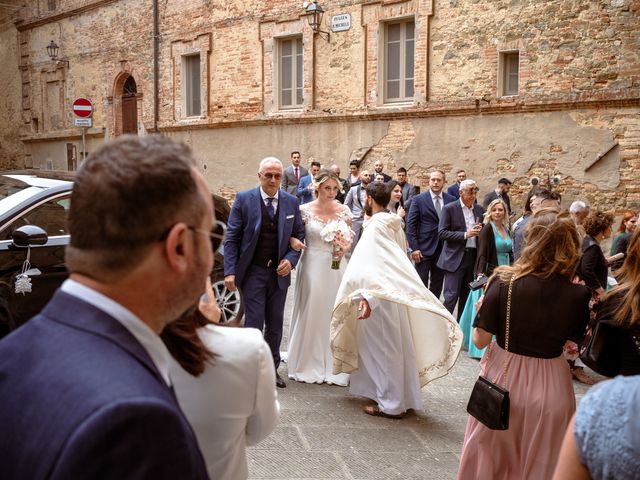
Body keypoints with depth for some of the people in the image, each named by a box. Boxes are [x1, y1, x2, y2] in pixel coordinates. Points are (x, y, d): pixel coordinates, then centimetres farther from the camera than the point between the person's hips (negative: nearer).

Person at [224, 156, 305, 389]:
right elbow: (232, 238, -6)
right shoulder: (244, 199, -6)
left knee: (275, 325, 12)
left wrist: (291, 259, -8)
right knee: (254, 324, -2)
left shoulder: (291, 202, 3)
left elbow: (299, 235, 9)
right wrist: (230, 271, -13)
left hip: (279, 272, 3)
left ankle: (272, 369, 26)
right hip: (253, 271, -3)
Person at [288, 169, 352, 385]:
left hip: (335, 268, 2)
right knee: (310, 313, 5)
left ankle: (333, 366, 20)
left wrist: (344, 249, -10)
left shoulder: (343, 211, 2)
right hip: (312, 267, -2)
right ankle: (308, 365, 21)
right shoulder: (305, 210, -5)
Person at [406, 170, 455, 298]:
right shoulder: (419, 199, -2)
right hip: (424, 248, -3)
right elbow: (411, 225, -5)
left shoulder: (451, 200, 4)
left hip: (443, 248, 3)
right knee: (421, 283, 0)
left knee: (437, 284, 10)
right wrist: (414, 248, -11)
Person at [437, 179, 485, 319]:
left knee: (467, 296, 11)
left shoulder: (480, 210, 10)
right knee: (451, 296, -8)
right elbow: (442, 233, -10)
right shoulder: (449, 208, -5)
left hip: (474, 257, 5)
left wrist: (480, 231, -5)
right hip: (455, 258, -5)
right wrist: (465, 234, -18)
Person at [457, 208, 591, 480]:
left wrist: (482, 309, 2)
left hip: (504, 377, -1)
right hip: (550, 386, 1)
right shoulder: (578, 294, -15)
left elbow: (480, 341, -14)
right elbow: (574, 338, 2)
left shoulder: (504, 281, -19)